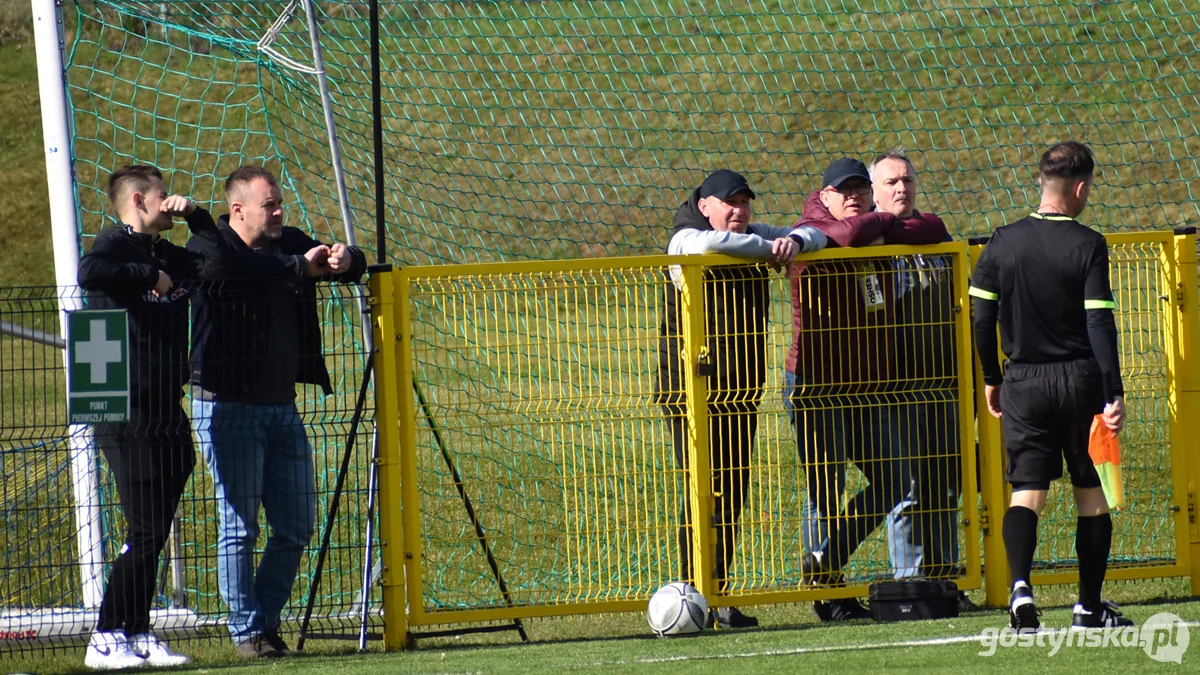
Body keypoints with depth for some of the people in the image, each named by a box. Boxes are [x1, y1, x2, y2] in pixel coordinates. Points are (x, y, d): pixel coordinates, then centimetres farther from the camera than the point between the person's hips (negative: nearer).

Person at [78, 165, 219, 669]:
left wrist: (195, 216, 16)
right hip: (128, 415, -8)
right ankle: (105, 640, -6)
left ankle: (137, 635, 14)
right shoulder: (116, 244, -7)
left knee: (155, 534, 9)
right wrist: (149, 274, -20)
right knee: (145, 534, -10)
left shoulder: (169, 257, 18)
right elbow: (88, 273, -29)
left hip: (167, 415, 8)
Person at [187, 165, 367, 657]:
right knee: (239, 526, -5)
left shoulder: (292, 244, 12)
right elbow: (239, 267, -29)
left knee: (296, 528, 7)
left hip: (283, 407, 6)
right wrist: (299, 266, -35)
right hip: (228, 408, -6)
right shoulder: (210, 249, -7)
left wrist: (345, 260, -15)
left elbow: (355, 268, 9)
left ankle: (268, 621, 19)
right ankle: (246, 631, 1)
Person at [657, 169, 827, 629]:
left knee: (734, 493, 8)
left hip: (741, 388, 7)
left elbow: (816, 237, 16)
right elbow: (710, 244, -31)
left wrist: (794, 242, -8)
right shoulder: (686, 240, -7)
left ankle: (720, 595, 13)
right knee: (705, 491, -11)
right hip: (694, 388, -7)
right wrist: (772, 250, -18)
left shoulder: (753, 237, 13)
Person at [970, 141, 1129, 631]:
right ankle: (1089, 606, 13)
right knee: (1092, 493, 9)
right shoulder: (1088, 246, -9)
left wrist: (992, 379, 15)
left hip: (1024, 383, 2)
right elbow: (1100, 324, -13)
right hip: (1080, 380, -2)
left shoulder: (1002, 243, 1)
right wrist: (1114, 393, -12)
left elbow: (982, 320, 3)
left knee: (1026, 490, 0)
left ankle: (1020, 584, -24)